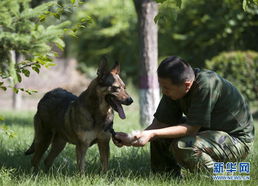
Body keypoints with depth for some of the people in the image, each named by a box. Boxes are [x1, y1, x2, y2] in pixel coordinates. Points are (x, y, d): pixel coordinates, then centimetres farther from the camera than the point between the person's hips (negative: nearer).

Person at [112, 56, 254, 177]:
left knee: (182, 146, -30)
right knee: (160, 131, 0)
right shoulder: (175, 88, -8)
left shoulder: (206, 84, -31)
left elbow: (192, 128, -28)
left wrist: (153, 134, -31)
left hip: (237, 140, -8)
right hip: (209, 131, 9)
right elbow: (160, 123, -6)